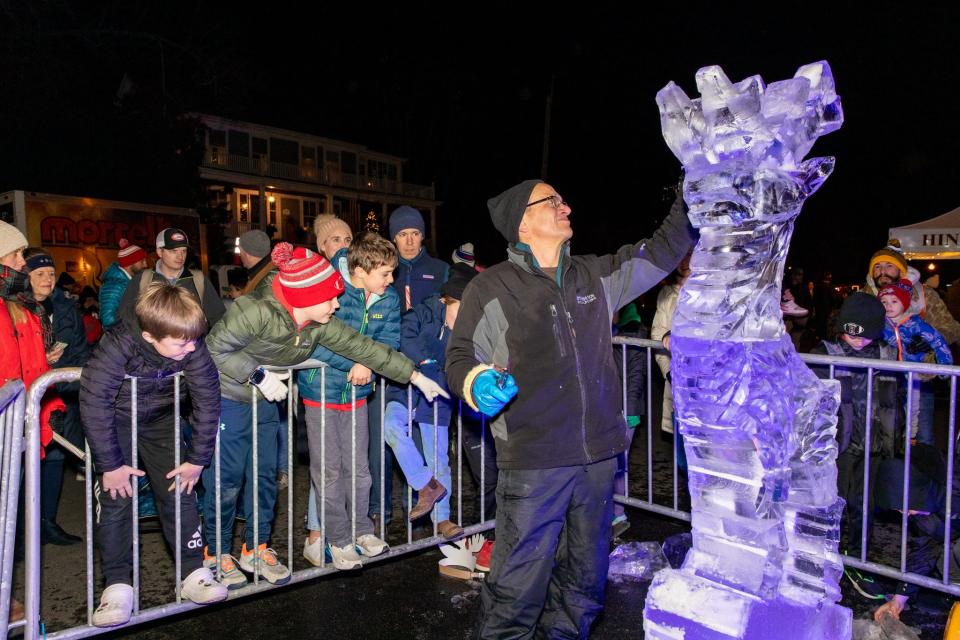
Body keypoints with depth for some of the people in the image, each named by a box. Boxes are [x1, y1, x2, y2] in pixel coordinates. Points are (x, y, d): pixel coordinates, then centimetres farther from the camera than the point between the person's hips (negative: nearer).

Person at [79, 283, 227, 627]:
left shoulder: (190, 345, -26)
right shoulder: (118, 345, -35)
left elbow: (207, 399, -18)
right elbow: (94, 404, -31)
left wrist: (198, 458, -14)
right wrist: (110, 464, -25)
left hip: (160, 418, 3)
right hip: (114, 419, -2)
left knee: (180, 491, -3)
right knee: (116, 496, -10)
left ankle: (194, 573, 6)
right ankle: (117, 586, 2)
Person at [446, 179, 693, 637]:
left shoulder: (597, 276, 11)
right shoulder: (491, 288, -3)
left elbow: (662, 252, 16)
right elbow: (461, 357, -1)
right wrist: (479, 385, -21)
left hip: (600, 454, 6)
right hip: (533, 460, -5)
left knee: (586, 570, 20)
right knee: (521, 576, 1)